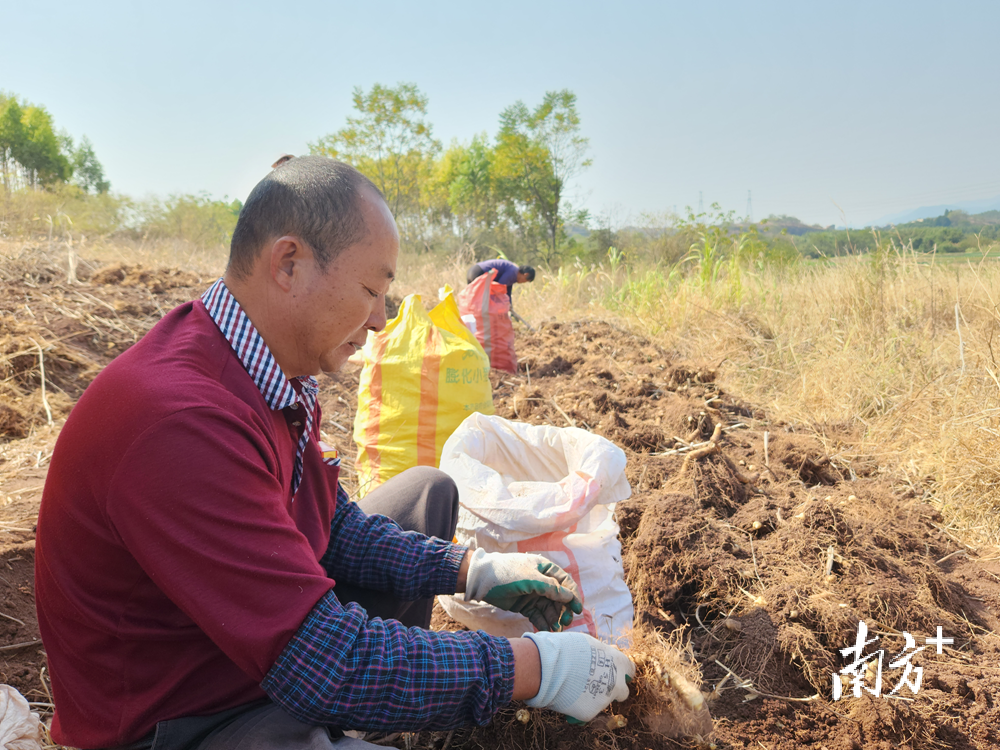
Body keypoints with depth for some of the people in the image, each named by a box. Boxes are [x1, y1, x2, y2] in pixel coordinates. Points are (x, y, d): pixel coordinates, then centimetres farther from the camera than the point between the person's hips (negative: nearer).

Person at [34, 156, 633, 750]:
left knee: (427, 489, 14)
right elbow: (325, 663, -33)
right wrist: (539, 669, -24)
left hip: (275, 651, 9)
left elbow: (334, 525, 8)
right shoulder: (179, 421, -34)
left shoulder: (282, 380, -2)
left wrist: (476, 571, -3)